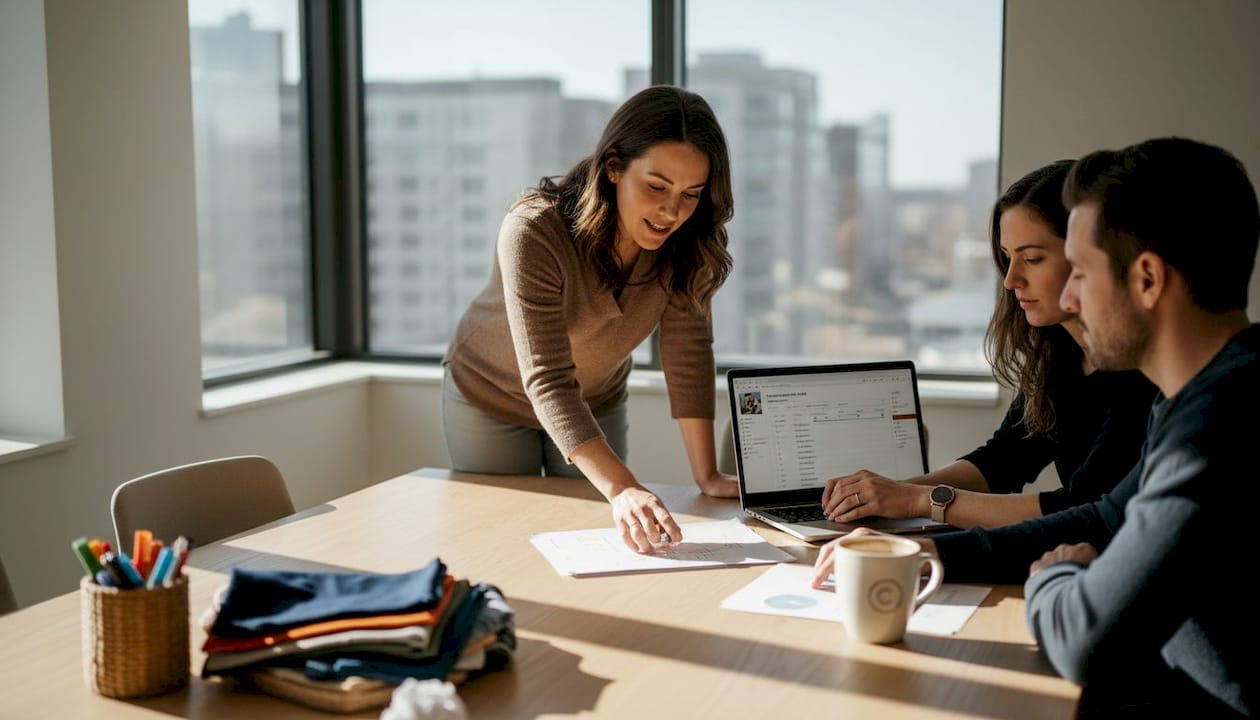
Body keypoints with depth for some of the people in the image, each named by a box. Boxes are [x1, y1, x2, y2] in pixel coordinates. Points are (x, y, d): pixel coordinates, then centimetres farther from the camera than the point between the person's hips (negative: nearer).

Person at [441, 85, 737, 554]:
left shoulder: (689, 242, -23)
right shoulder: (534, 232, -37)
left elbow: (689, 354, -20)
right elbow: (547, 383, -41)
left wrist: (707, 475, -26)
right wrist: (621, 489, -52)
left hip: (597, 405, 4)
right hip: (492, 398, -3)